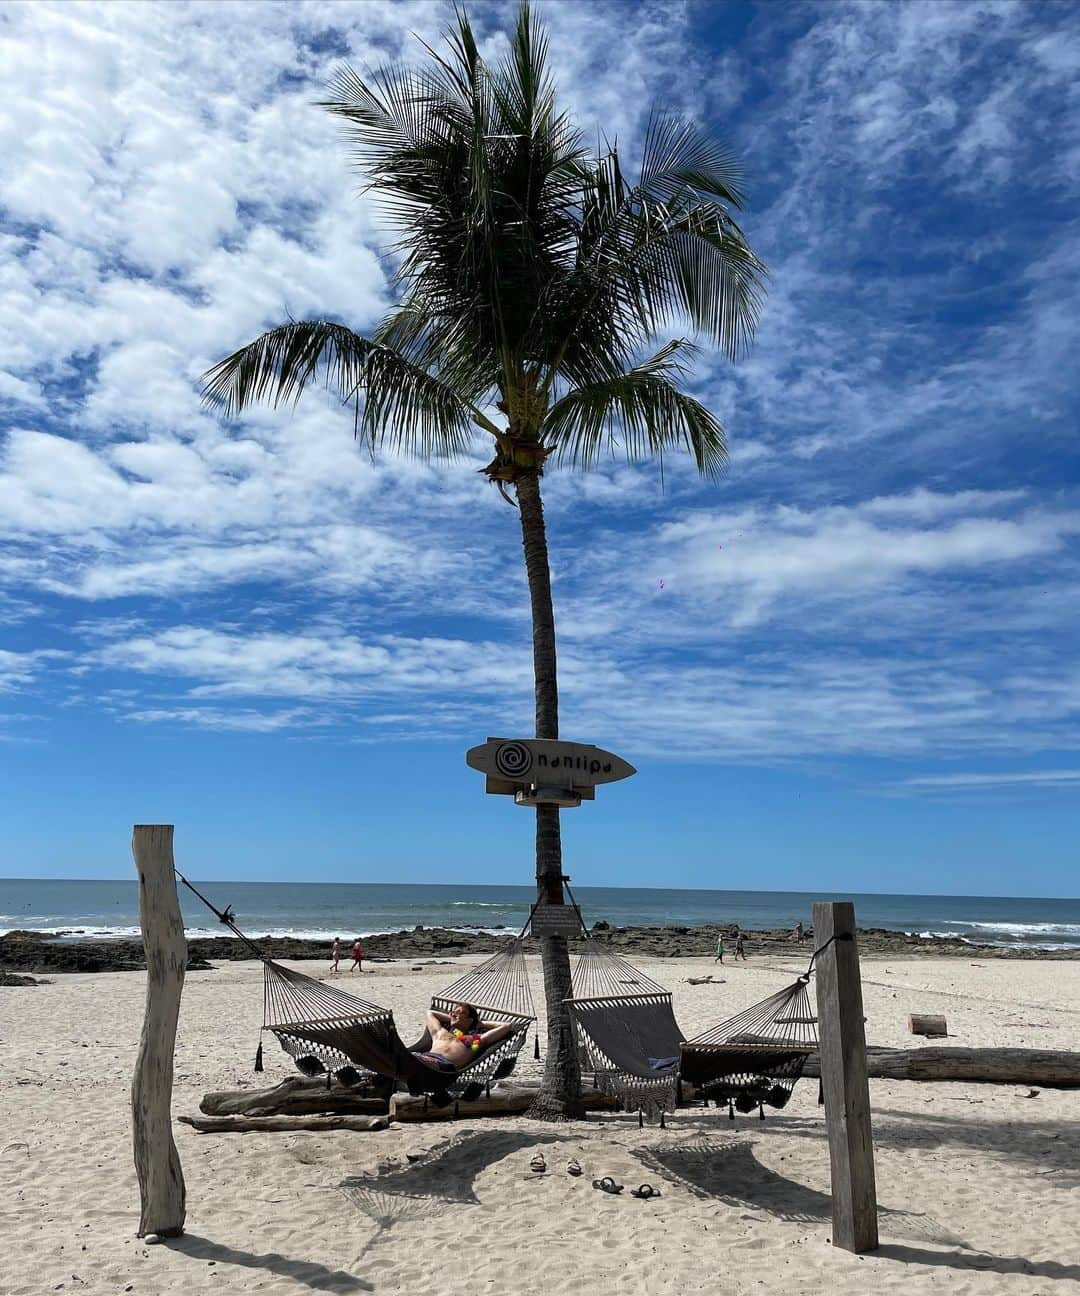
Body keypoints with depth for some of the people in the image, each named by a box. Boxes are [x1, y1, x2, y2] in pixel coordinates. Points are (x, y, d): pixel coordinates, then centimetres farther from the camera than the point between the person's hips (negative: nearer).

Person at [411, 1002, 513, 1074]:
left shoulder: (476, 1038, 34)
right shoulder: (440, 1032, 43)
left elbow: (507, 1026, 39)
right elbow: (430, 1013, 65)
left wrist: (480, 1023, 47)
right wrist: (452, 1018, 60)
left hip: (446, 1064, -4)